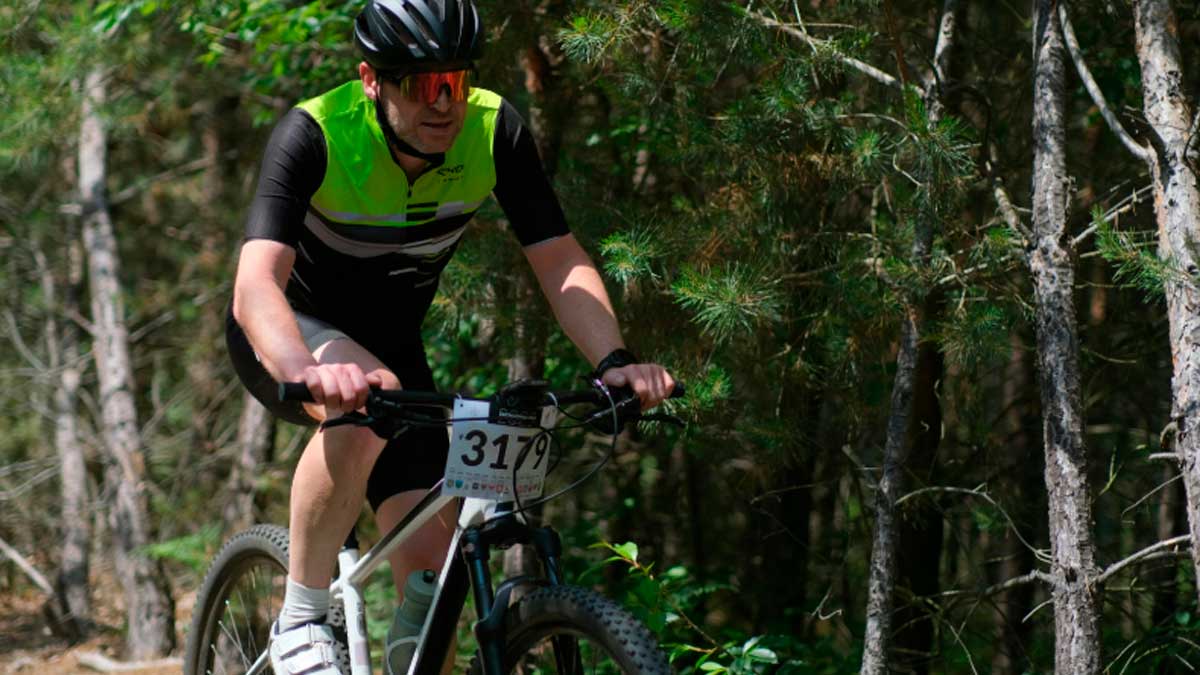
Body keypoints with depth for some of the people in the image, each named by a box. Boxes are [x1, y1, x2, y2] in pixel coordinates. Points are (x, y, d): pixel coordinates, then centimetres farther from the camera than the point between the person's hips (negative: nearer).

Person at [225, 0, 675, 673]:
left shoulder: (495, 131, -21)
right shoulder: (315, 134, -32)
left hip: (391, 341, 4)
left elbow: (562, 262, -19)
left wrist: (615, 360, -38)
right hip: (289, 335, -4)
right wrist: (308, 371, -64)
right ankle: (302, 618, -21)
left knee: (433, 560, -6)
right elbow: (257, 283, -44)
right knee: (365, 407, -37)